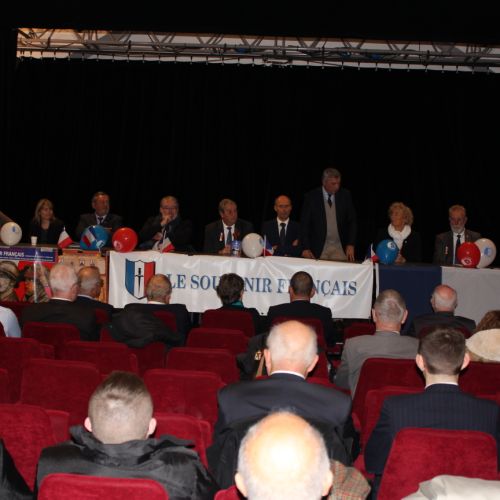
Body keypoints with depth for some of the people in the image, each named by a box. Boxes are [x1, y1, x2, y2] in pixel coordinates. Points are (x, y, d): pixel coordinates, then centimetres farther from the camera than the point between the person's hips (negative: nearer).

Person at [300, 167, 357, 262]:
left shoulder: (345, 195, 3)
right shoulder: (311, 197, -2)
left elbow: (352, 221, 7)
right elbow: (304, 224, -1)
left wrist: (351, 244, -2)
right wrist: (305, 248, -9)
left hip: (340, 248, 1)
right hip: (318, 249, -1)